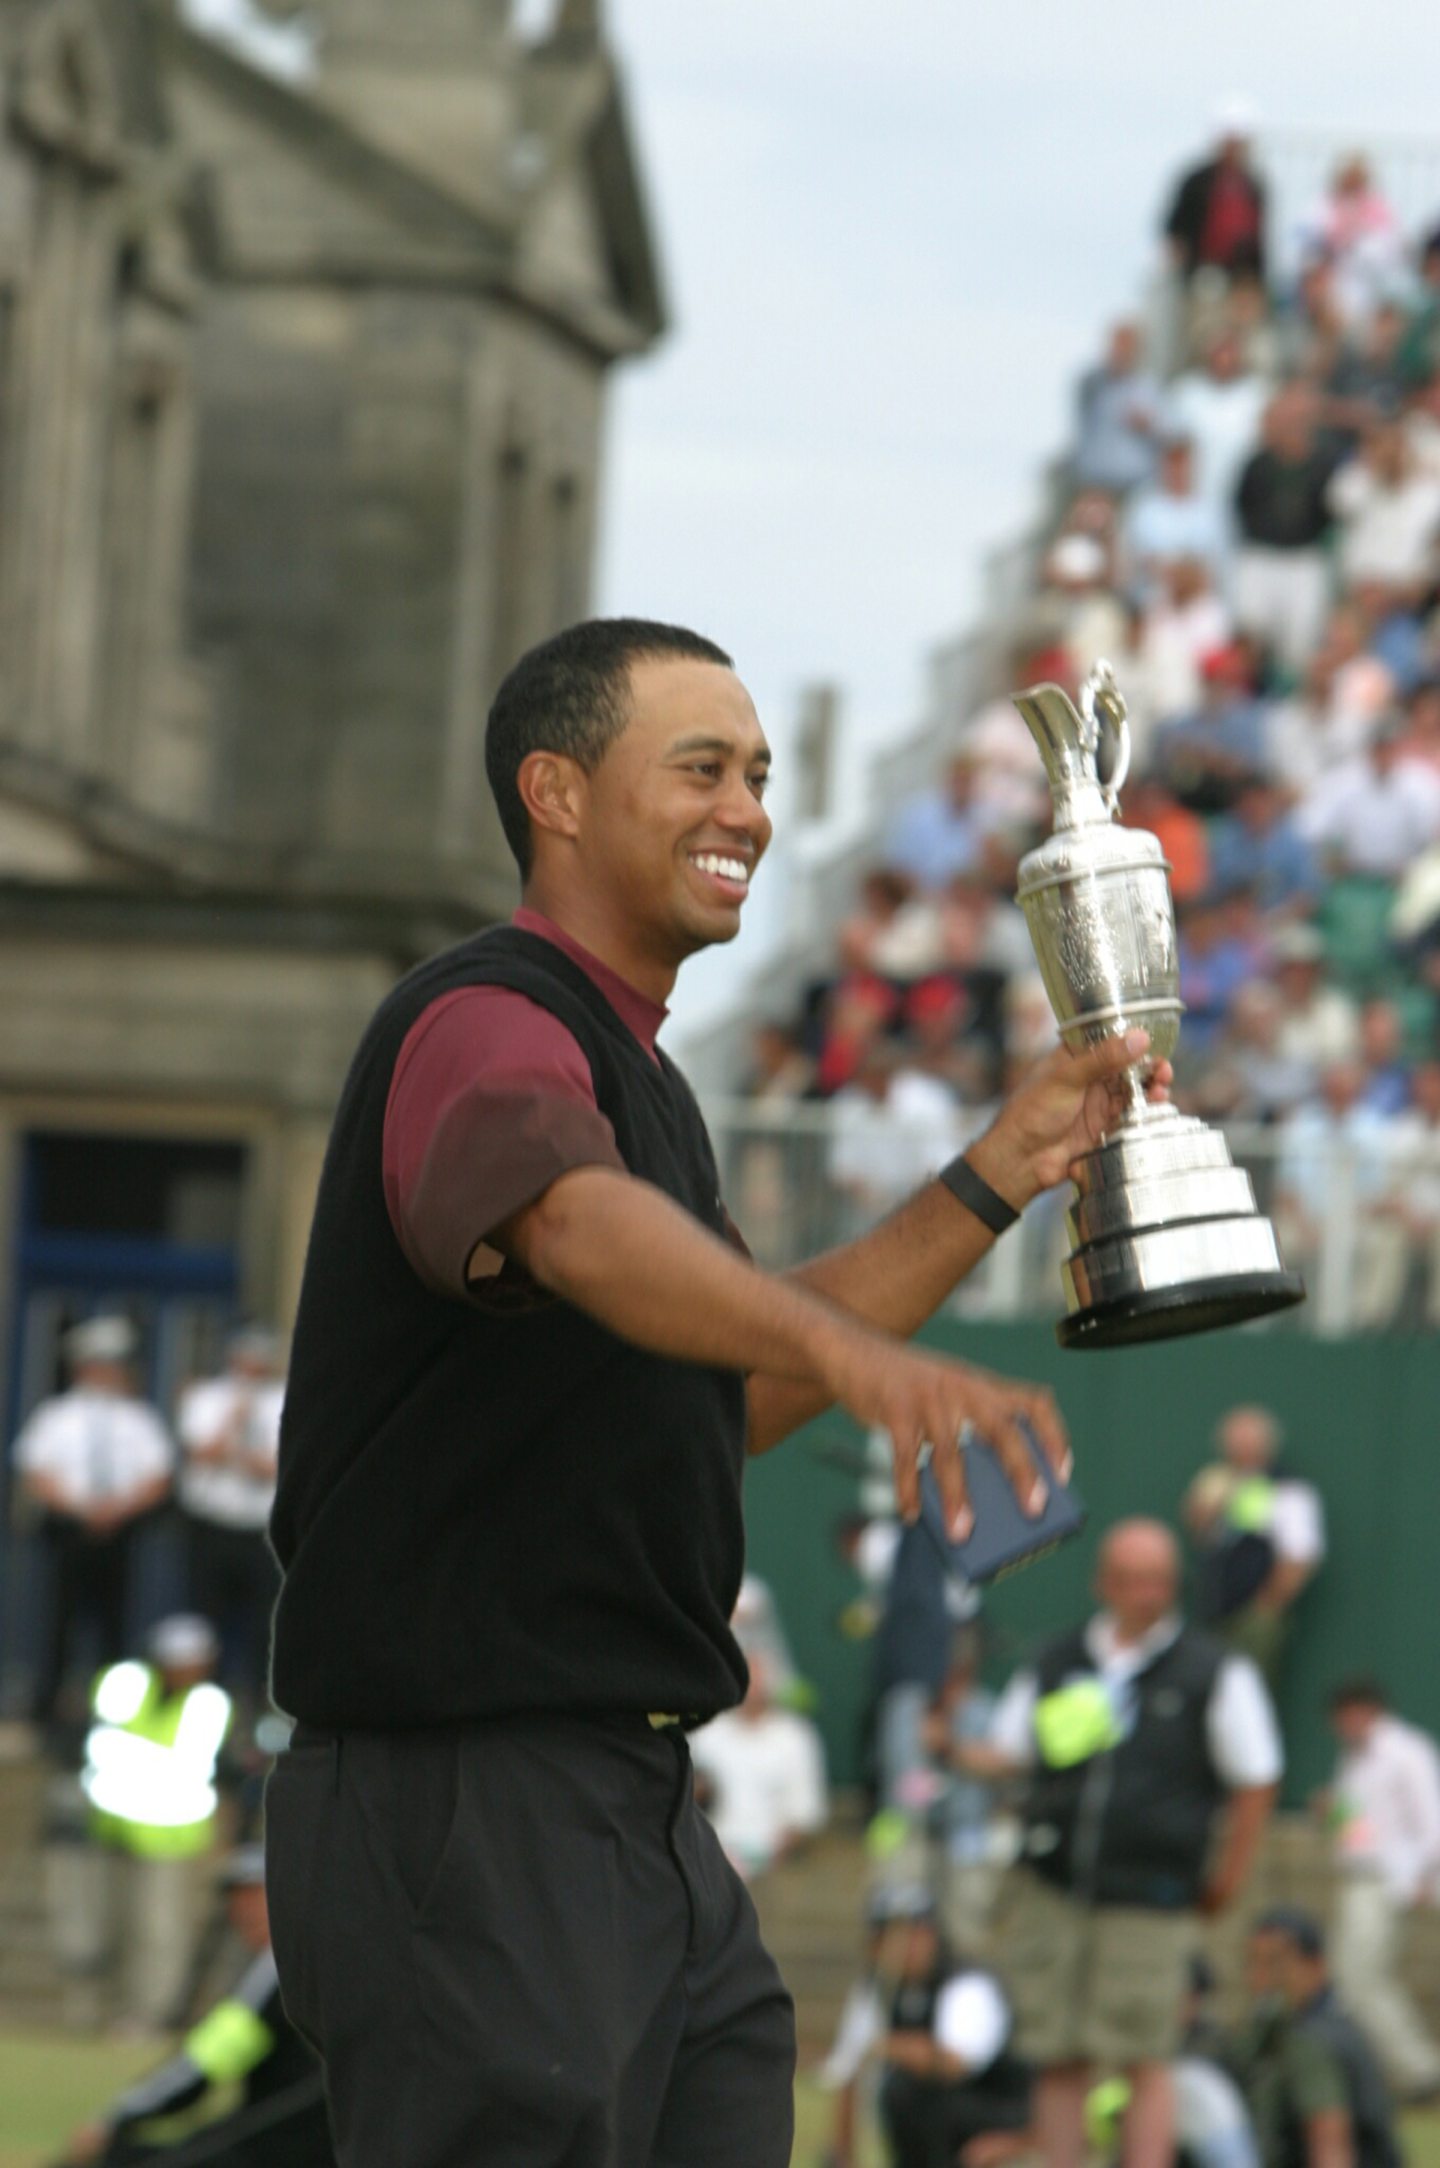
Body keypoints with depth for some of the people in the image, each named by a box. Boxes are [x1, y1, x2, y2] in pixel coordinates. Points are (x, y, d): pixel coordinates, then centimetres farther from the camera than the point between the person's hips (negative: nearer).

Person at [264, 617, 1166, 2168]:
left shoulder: (631, 1075, 20)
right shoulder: (483, 1026, -13)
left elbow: (741, 1391, 25)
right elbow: (578, 1227, -36)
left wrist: (999, 1175, 19)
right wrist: (864, 1355, -53)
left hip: (634, 1809, 10)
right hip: (461, 1811, -10)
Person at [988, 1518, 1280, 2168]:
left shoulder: (1215, 1675, 4)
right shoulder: (1055, 1667, 13)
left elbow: (1255, 1780, 7)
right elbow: (1002, 1758, 18)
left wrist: (1227, 1878, 5)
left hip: (1149, 1901, -3)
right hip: (1051, 1891, 3)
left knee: (1143, 2060, -6)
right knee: (1057, 2058, 2)